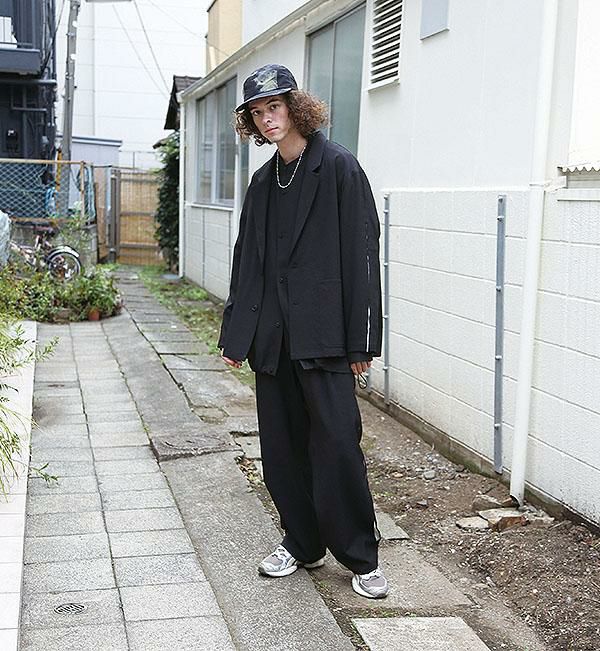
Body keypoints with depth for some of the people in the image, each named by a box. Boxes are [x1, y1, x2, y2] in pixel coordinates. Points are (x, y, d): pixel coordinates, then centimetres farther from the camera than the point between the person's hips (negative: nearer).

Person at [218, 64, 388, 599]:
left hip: (322, 334, -6)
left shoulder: (338, 168, -5)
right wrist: (235, 334, 13)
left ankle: (361, 557, 10)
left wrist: (360, 340, -13)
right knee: (281, 445, 11)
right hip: (272, 335, 7)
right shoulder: (263, 182, 15)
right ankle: (302, 543, 27)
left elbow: (362, 252, -9)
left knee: (336, 443, -5)